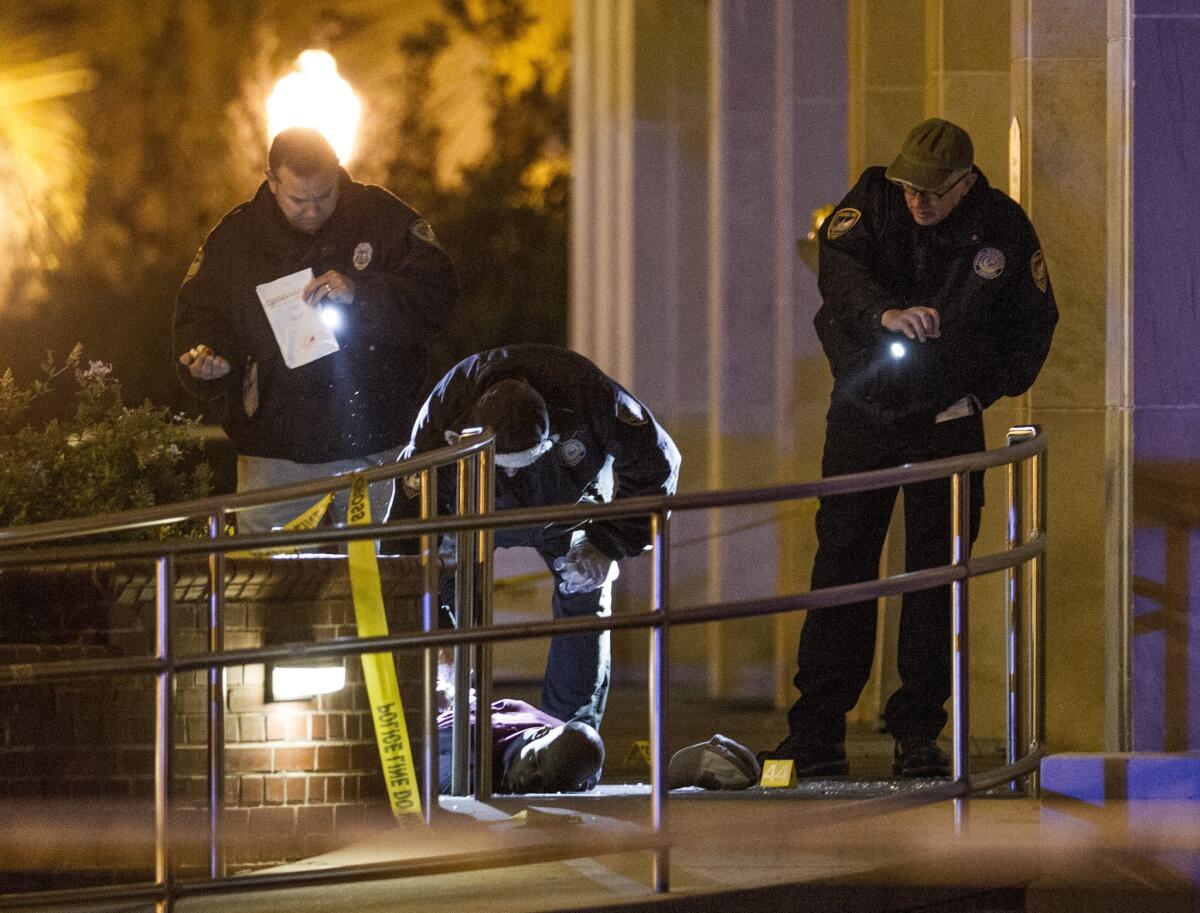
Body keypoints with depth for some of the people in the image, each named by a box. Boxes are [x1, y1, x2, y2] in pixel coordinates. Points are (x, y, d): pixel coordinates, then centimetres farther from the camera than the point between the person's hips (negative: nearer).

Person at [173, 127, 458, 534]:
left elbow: (438, 293, -8)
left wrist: (360, 294, -22)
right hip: (275, 450, 1)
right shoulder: (235, 236, 3)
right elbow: (199, 313, 11)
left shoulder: (384, 219, -3)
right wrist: (207, 355, -12)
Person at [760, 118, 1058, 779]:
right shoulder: (872, 201, -9)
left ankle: (918, 732, 5)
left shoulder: (1004, 229, -6)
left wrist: (984, 392, -3)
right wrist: (885, 312, -48)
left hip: (949, 421, 0)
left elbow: (1033, 323, 8)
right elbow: (840, 270, -28)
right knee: (841, 566, -1)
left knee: (936, 573, -1)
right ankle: (818, 735, 1)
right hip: (863, 414, 0)